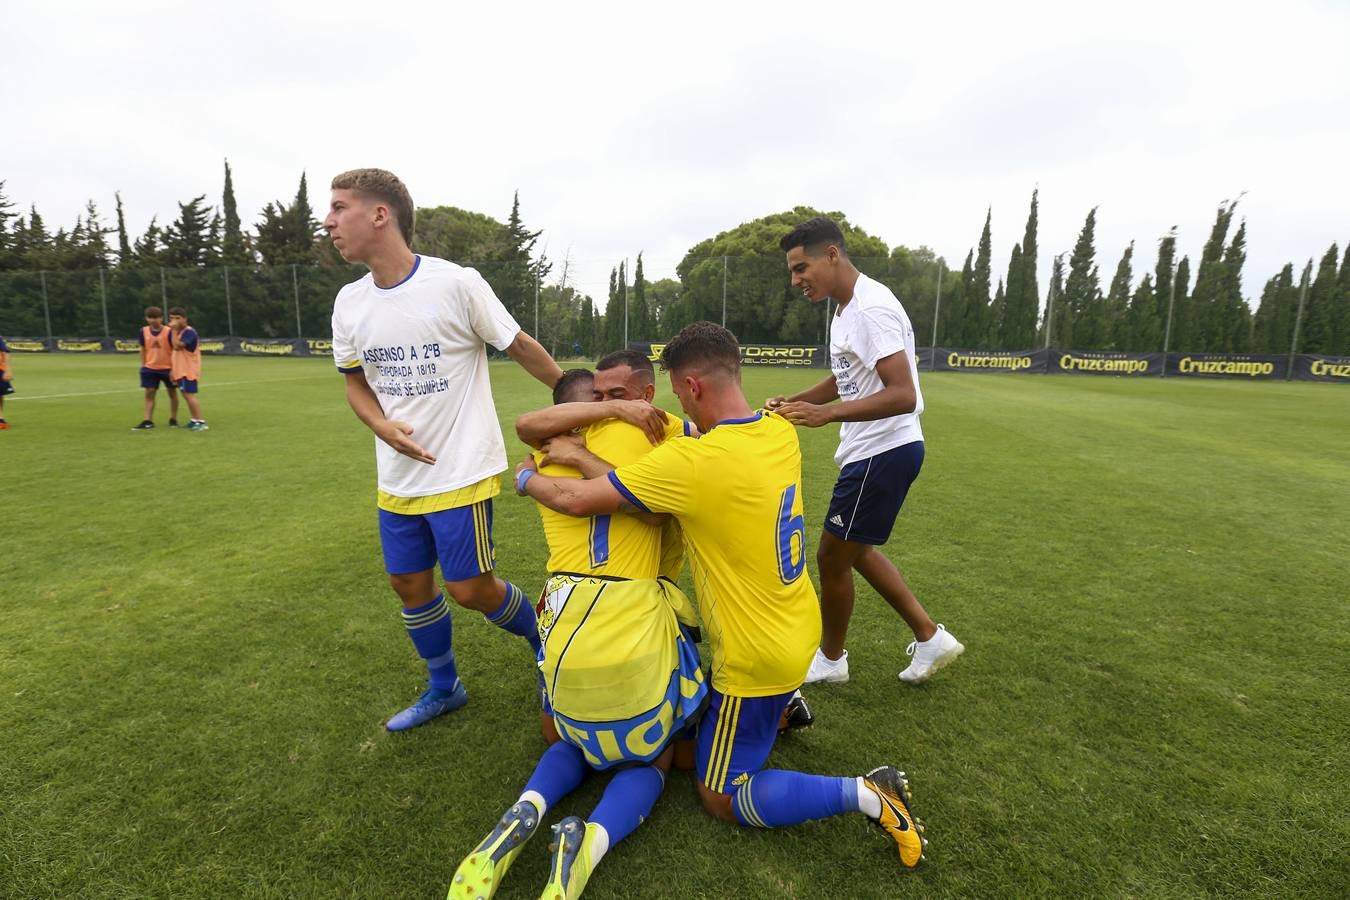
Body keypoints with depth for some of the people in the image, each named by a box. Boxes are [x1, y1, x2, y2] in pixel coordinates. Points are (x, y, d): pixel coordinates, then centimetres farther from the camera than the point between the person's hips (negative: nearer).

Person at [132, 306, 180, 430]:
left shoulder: (169, 332, -11)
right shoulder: (143, 331, 0)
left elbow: (175, 350, -9)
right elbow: (143, 349, 10)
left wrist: (174, 369, -13)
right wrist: (142, 366, 8)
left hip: (168, 368, -3)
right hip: (150, 368, 3)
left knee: (172, 392, 8)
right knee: (149, 393, 1)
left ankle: (173, 419, 20)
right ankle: (148, 421, 3)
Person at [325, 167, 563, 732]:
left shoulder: (457, 284, -14)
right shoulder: (350, 303, 4)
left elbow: (521, 348, -5)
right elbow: (355, 382, 14)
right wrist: (381, 426, -6)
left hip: (462, 471, -6)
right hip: (397, 478, 7)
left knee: (470, 588, -4)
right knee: (408, 583, 14)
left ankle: (541, 637, 29)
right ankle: (443, 689, 38)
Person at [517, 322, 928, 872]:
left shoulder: (694, 462, -30)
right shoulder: (780, 432, -7)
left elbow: (577, 500, -24)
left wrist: (529, 479, 1)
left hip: (758, 657, -9)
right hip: (801, 631, 9)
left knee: (720, 798, 12)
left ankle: (867, 795, 3)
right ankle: (784, 705, 27)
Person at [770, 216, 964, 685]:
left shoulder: (872, 307, -21)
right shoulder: (848, 308, 11)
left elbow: (903, 396, -28)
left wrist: (824, 414, -35)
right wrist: (793, 402, 8)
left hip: (884, 452, -10)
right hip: (874, 451, 10)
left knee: (831, 556, 5)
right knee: (856, 550, 22)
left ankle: (830, 659, 28)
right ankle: (930, 637, 31)